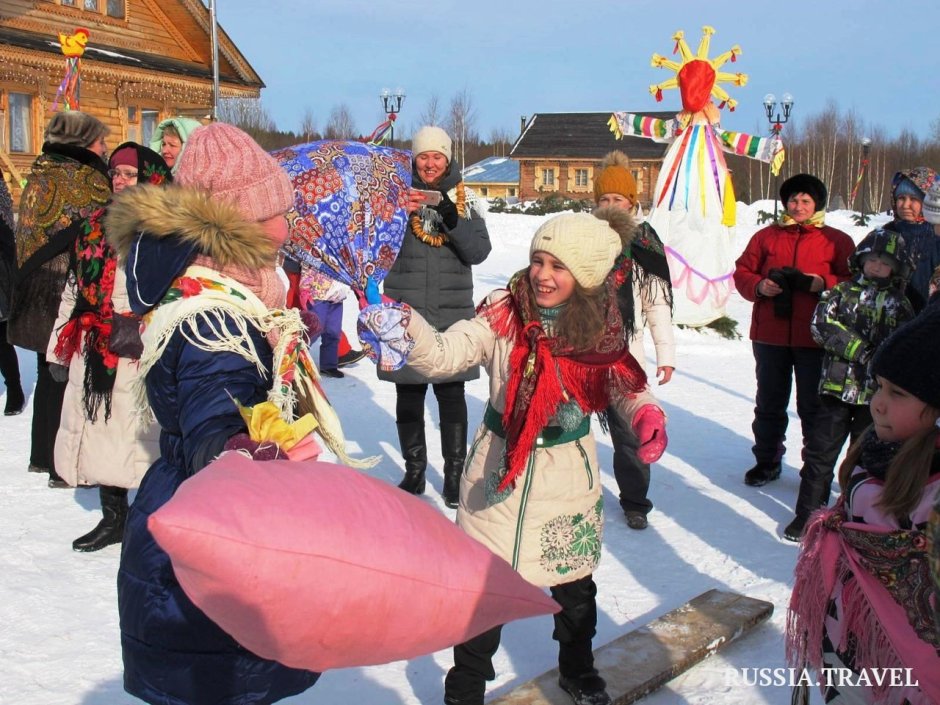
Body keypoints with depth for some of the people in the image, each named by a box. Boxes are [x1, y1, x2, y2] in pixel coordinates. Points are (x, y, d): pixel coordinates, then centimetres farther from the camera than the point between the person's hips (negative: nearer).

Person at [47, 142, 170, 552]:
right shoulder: (96, 227, 14)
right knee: (99, 432, 12)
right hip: (95, 354, 7)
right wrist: (60, 349, 18)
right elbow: (75, 290, 19)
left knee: (140, 436, -4)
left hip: (141, 356, -7)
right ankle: (113, 518, 26)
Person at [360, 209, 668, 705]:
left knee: (574, 581, 21)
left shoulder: (600, 328, -8)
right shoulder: (505, 315, -16)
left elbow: (625, 381, 1)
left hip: (569, 473, 3)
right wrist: (405, 329, -45)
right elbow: (445, 354, -25)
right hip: (500, 471, -3)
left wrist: (646, 413, -21)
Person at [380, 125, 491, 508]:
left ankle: (454, 473, 16)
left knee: (452, 393, 4)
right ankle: (414, 471, 23)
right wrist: (401, 213, -22)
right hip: (406, 311, 0)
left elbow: (479, 251, -4)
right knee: (409, 393, 8)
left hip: (452, 312, 0)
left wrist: (451, 219, -20)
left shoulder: (464, 198, 5)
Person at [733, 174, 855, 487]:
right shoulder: (766, 236, 9)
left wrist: (825, 283, -17)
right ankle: (767, 462, 28)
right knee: (769, 403, 13)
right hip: (769, 335, 3)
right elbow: (742, 272, 9)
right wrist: (758, 286, -11)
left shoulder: (837, 241, 4)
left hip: (815, 338, -2)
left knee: (813, 406, 3)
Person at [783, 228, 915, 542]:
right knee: (821, 452, 3)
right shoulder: (842, 291, 5)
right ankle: (807, 513, 14)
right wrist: (860, 350, -16)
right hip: (838, 385, -1)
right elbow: (822, 325, -8)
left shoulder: (899, 304, 8)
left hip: (876, 392, 1)